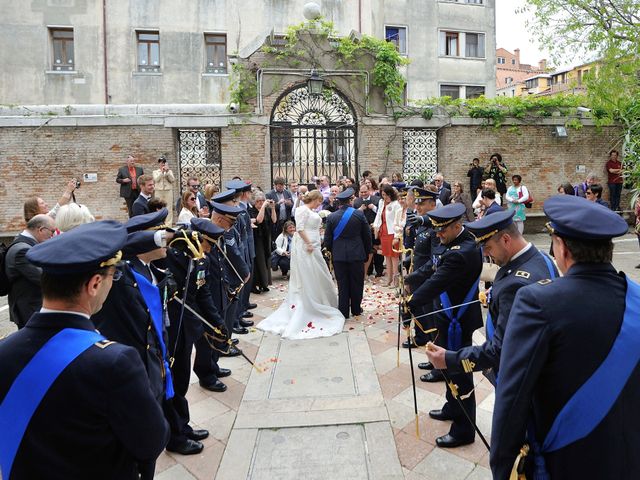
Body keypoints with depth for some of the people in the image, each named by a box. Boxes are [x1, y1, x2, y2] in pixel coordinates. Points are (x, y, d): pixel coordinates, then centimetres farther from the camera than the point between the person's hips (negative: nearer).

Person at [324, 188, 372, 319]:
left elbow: (327, 240, -1)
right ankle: (356, 309, 23)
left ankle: (344, 311, 13)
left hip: (339, 255, 0)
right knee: (356, 283, 13)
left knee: (342, 284, 9)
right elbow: (367, 235, 0)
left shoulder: (331, 217, -5)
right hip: (357, 254, 0)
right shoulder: (359, 214, -6)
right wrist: (367, 252, 13)